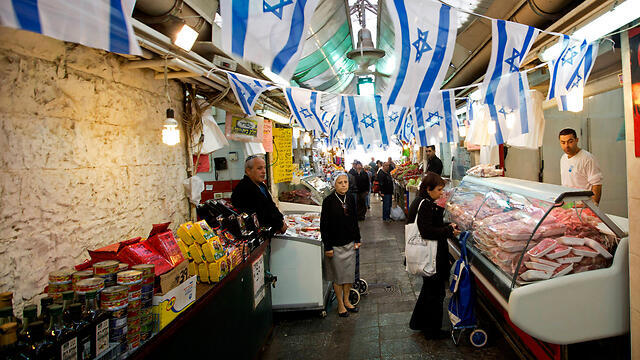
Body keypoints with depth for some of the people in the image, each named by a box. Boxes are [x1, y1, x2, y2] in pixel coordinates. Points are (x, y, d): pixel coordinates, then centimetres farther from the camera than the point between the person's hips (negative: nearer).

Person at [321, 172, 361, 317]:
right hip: (335, 244, -5)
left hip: (350, 244, 5)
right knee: (338, 275, 5)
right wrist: (327, 247, -13)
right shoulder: (328, 201, -13)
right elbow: (324, 225, -12)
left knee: (349, 273, 13)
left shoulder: (350, 199, 3)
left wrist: (357, 239, 10)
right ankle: (340, 305, 21)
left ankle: (346, 301, 30)